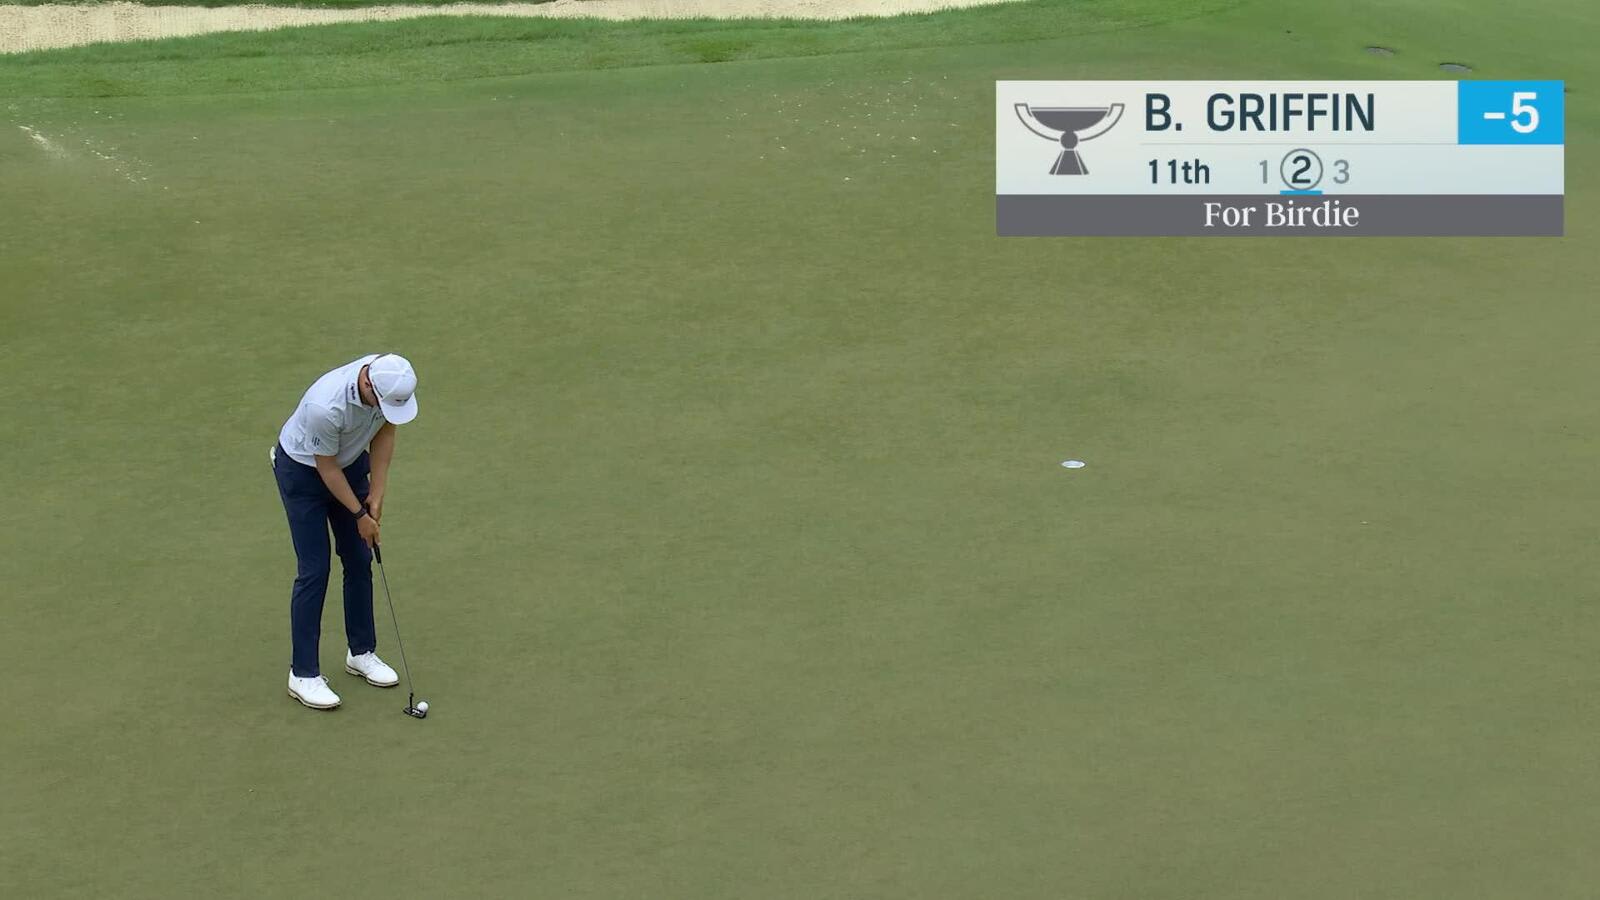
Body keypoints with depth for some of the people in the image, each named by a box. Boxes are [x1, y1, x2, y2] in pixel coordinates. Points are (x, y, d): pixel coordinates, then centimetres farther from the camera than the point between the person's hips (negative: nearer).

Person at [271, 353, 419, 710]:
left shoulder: (391, 380, -23)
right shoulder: (326, 406, -41)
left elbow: (384, 432, -5)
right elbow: (326, 468, -24)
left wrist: (376, 496, -6)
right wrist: (360, 514, -12)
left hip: (351, 463, 6)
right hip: (303, 471, -6)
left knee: (359, 561, 9)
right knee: (314, 570, -7)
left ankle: (361, 652, 24)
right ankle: (303, 674, 1)